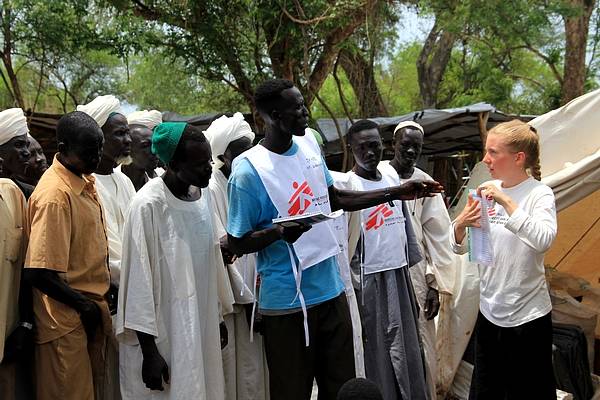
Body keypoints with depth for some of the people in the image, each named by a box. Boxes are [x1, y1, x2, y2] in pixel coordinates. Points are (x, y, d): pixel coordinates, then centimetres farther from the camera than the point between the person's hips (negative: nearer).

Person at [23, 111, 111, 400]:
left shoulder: (86, 181, 6)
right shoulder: (55, 194, -22)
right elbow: (38, 273, -25)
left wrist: (99, 304, 11)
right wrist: (85, 306, -14)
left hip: (92, 314, 8)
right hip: (68, 322, -8)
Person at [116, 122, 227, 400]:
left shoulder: (201, 195, 4)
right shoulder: (149, 204, -17)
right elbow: (139, 280, -16)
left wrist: (218, 319, 16)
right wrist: (149, 352, -16)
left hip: (201, 328, 7)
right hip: (163, 337, -6)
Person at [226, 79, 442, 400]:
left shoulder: (309, 145, 4)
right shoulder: (248, 171, -15)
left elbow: (335, 199, 18)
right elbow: (237, 244, -10)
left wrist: (396, 193, 14)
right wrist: (280, 232, -28)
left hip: (330, 290, 6)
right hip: (286, 301, -6)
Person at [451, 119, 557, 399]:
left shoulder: (539, 193, -11)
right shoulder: (487, 192, 3)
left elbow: (543, 240, -29)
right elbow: (460, 248, 8)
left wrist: (506, 202, -28)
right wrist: (461, 224, -13)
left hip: (528, 316, -5)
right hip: (489, 313, 5)